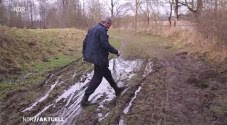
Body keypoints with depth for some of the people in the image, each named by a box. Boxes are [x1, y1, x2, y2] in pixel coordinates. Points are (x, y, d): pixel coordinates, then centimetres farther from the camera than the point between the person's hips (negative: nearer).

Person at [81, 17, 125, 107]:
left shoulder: (93, 29, 13)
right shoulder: (102, 30, -16)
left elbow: (85, 41, 16)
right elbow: (106, 45, -22)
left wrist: (84, 53, 22)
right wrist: (116, 52, -11)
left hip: (92, 55, 10)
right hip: (99, 58, -10)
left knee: (107, 73, 21)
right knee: (97, 78, -1)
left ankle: (116, 89, 37)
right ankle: (85, 99, 3)